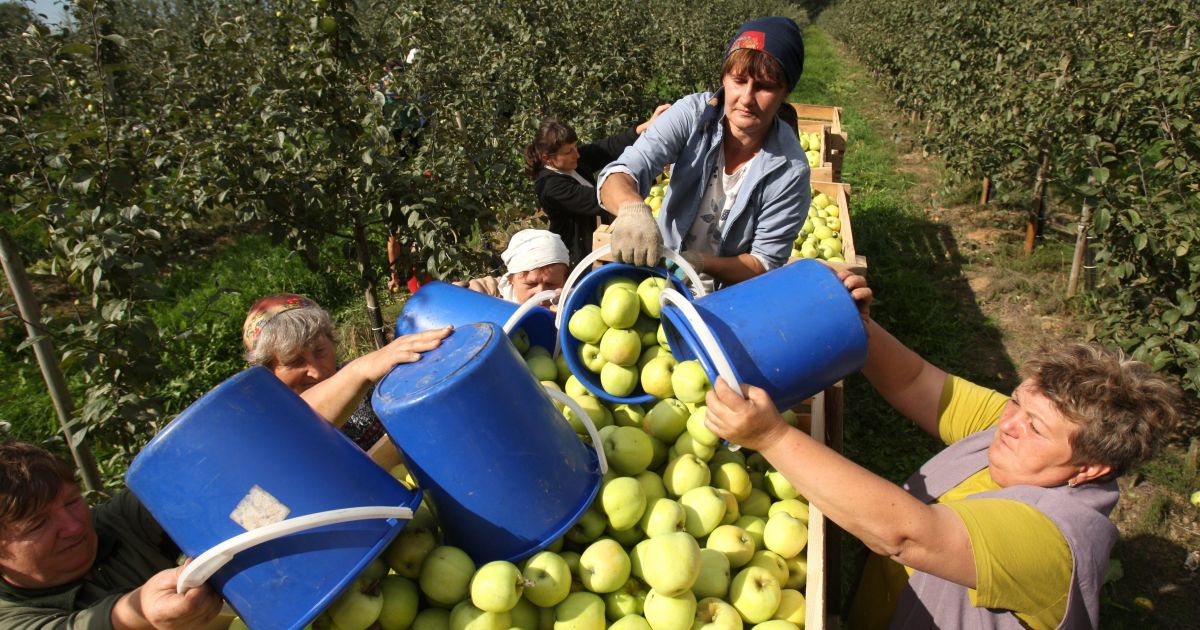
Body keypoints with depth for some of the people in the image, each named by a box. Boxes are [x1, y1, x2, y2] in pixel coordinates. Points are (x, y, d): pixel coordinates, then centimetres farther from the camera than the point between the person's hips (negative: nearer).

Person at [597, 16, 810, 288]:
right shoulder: (692, 114, -19)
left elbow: (766, 261, -16)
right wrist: (632, 208, -51)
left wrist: (698, 262, -34)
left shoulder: (790, 170, -21)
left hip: (729, 297, 2)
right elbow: (620, 175, -27)